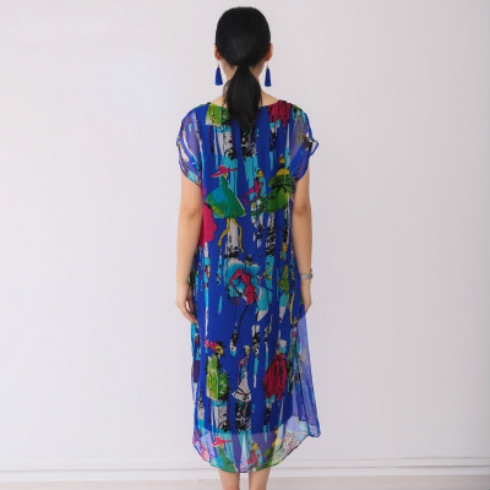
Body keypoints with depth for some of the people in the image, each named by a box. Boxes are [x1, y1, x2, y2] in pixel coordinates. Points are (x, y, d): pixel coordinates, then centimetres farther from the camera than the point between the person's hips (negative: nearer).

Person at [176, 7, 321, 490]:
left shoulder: (197, 123, -12)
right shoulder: (293, 120, -9)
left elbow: (190, 213, -9)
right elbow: (301, 209, -5)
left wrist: (182, 279, 2)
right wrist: (305, 275, 6)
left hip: (217, 275, -1)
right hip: (275, 277, 1)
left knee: (222, 376, 16)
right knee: (269, 374, 17)